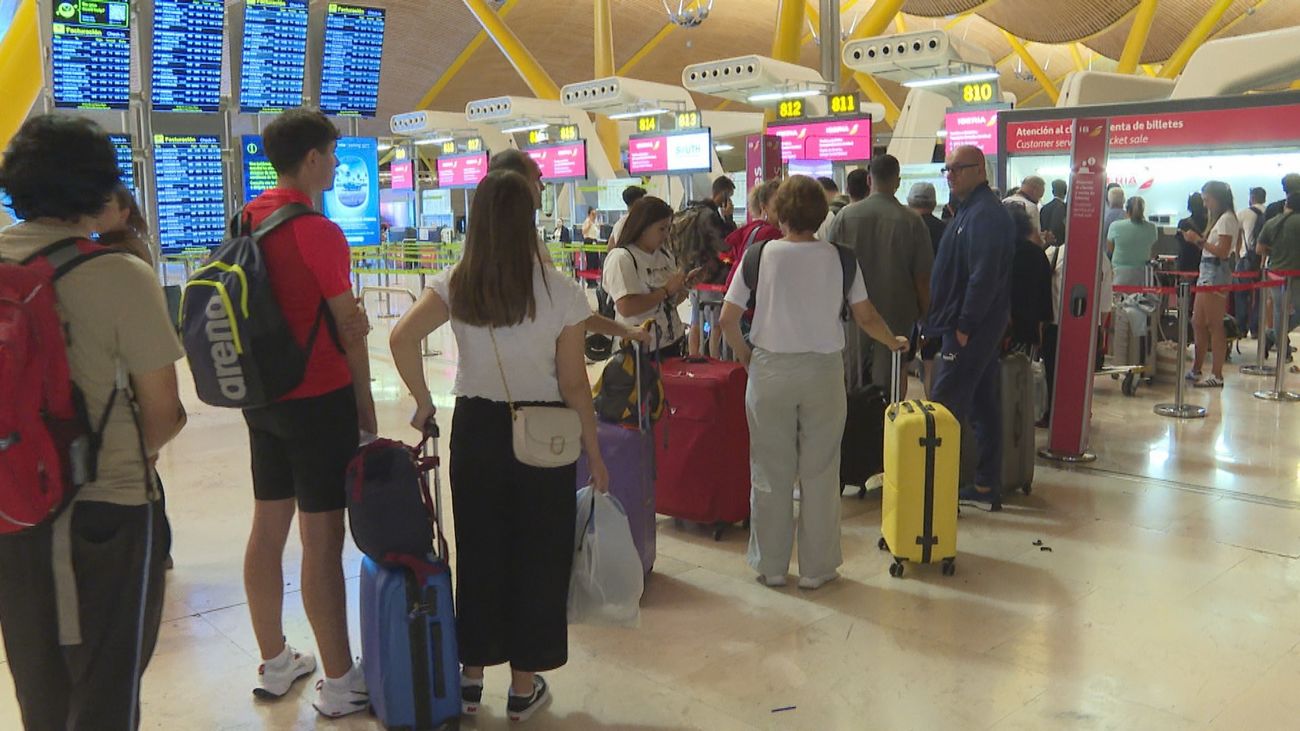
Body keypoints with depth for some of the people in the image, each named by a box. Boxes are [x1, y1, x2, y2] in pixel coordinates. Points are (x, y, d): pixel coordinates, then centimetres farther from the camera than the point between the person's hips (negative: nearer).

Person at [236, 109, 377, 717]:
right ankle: (339, 683, 9)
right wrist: (366, 405, -2)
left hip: (262, 396, 8)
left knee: (268, 527, 14)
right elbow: (351, 329, -10)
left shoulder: (248, 220, 7)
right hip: (319, 398, -8)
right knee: (322, 539, -2)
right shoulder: (318, 232, -15)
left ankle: (274, 664, 29)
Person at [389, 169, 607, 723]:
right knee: (537, 555, 11)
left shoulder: (456, 284, -4)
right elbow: (573, 384, -8)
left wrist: (423, 400, -2)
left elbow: (402, 339, -16)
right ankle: (524, 686, 23)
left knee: (478, 550, 16)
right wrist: (594, 453, 0)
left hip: (476, 427, 3)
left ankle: (471, 676, 29)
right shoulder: (558, 290, -9)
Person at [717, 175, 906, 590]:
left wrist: (746, 357, 12)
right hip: (824, 370, 1)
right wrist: (894, 343, 22)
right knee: (819, 474, 10)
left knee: (771, 474, 10)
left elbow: (727, 319, -5)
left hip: (770, 369, 0)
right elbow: (866, 317, 3)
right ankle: (816, 569, 19)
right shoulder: (839, 259, -3)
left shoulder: (760, 256, -5)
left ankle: (771, 567, 21)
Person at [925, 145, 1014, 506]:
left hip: (971, 328, -11)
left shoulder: (984, 214, -16)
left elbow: (984, 276, -24)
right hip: (973, 324, 11)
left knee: (945, 408, -9)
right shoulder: (972, 209, 17)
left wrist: (965, 324, -21)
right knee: (983, 404, 13)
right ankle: (987, 483, 21)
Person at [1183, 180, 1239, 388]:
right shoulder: (1218, 218, 18)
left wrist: (1200, 240, -14)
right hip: (1206, 271, 10)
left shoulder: (1227, 218, -10)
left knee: (1214, 326, -7)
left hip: (1216, 272, -10)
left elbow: (1222, 252, -17)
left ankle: (1216, 375, -3)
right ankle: (1196, 370, 19)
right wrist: (1198, 240, 3)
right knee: (1198, 324, 12)